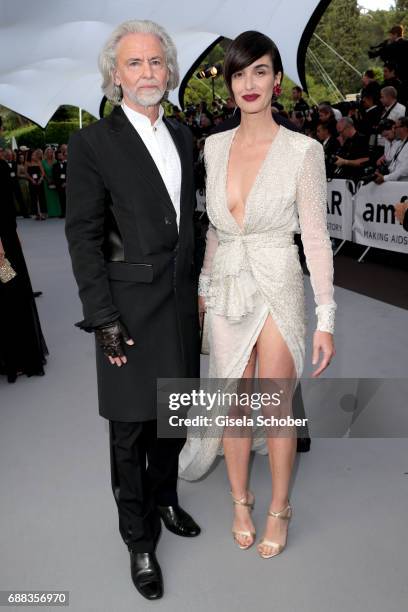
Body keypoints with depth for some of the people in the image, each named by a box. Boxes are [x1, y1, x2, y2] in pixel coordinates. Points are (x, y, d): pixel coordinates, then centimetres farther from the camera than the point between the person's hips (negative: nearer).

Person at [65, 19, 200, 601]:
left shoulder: (182, 135, 11)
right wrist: (104, 318, -14)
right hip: (132, 306, -5)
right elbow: (83, 237, -10)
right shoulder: (93, 143, -7)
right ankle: (140, 538, 29)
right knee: (131, 428, 8)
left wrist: (197, 286, 12)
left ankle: (163, 498, 44)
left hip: (181, 298, 6)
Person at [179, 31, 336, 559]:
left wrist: (326, 318, -10)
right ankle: (240, 501, 35)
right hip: (227, 291, 4)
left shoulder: (303, 150, -8)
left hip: (278, 289, -3)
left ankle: (278, 511, 31)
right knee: (234, 404, 13)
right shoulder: (214, 146, 5)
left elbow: (315, 237, -8)